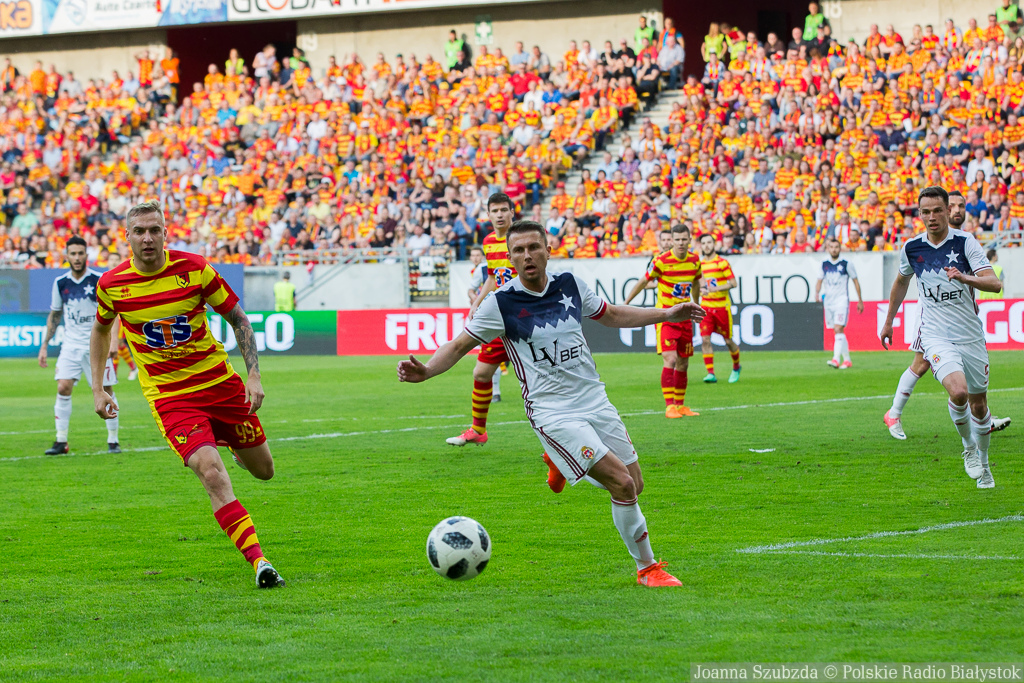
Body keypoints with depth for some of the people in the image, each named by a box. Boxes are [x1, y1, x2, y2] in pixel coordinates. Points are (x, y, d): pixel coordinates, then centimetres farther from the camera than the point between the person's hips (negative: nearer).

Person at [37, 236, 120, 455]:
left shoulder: (99, 280, -7)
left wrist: (112, 340, -18)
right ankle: (61, 441, -5)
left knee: (106, 391, -1)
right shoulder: (60, 283, 3)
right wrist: (44, 345, 12)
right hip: (71, 344, 2)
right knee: (63, 388, -11)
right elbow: (54, 315, 14)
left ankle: (113, 440, 10)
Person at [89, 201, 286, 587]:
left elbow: (238, 318, 0)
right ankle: (259, 562, -21)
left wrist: (254, 375, -10)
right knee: (212, 475, -23)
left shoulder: (194, 269, -10)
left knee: (263, 470, 13)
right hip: (169, 395, -2)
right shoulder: (112, 284, -7)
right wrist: (98, 388, 13)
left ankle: (236, 447, 51)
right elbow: (101, 328, 16)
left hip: (220, 382, 2)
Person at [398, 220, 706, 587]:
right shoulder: (501, 303, -10)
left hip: (595, 401, 6)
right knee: (622, 485, -16)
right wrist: (425, 371, -21)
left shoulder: (570, 285, 3)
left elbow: (612, 315, 20)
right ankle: (647, 568, 3)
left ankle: (563, 466, 32)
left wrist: (668, 314, 15)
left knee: (634, 486, 7)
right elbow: (460, 346, -3)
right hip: (553, 413, -5)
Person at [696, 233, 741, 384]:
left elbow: (733, 283, -9)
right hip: (706, 307, 3)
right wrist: (701, 290, 0)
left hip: (722, 306, -3)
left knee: (728, 340, 6)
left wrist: (716, 288, -21)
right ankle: (710, 374, -13)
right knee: (705, 340, -12)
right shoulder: (699, 264, 8)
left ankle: (736, 367, 31)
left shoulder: (722, 263, -6)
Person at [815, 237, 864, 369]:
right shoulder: (824, 264, 8)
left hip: (842, 300, -5)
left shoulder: (846, 264, -3)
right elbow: (819, 280, 16)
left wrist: (860, 301, 7)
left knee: (839, 329, -19)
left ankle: (836, 359, -28)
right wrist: (817, 292, -5)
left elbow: (855, 281, 5)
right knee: (838, 332, 8)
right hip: (829, 301, 5)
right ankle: (847, 360, 17)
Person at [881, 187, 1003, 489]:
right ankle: (968, 447, 2)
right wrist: (888, 322, 27)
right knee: (958, 391, -24)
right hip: (935, 336, 0)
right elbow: (901, 282, 21)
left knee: (978, 404, 9)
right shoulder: (911, 248, 0)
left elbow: (994, 283, -17)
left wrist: (965, 278, -36)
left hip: (971, 336, 0)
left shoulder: (965, 242, -8)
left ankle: (983, 462, 33)